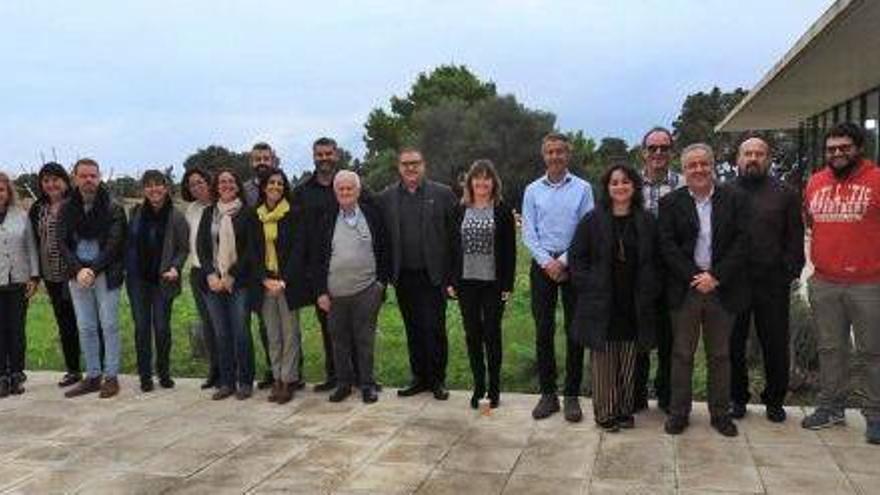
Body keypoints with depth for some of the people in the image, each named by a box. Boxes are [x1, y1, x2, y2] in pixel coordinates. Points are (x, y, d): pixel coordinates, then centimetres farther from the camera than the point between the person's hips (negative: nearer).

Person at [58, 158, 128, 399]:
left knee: (109, 326, 0)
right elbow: (62, 243, 1)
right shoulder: (67, 209, 6)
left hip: (106, 274, -4)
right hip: (78, 273, 4)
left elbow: (114, 244, -10)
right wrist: (78, 269, -13)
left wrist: (93, 270, -17)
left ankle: (111, 377, 8)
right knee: (85, 328, 8)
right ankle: (92, 376, 17)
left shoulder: (113, 209, -4)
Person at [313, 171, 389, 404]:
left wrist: (382, 281, -1)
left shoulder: (372, 214, 2)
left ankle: (367, 384, 16)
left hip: (366, 290, -2)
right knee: (339, 339, 9)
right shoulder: (327, 219, 5)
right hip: (335, 293, 2)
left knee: (365, 339, 4)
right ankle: (343, 383, 22)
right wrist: (321, 291, -1)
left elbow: (383, 250, 6)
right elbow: (319, 257, 5)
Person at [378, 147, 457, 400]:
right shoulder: (386, 197, 6)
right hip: (404, 276, 3)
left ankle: (437, 379, 16)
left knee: (434, 329, 1)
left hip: (433, 275, -2)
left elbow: (454, 234, -2)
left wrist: (452, 275, -6)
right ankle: (419, 377, 24)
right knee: (413, 330, 11)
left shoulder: (443, 194, 0)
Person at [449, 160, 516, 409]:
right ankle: (478, 386, 19)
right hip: (466, 282, 3)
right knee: (472, 335, 8)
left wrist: (507, 285, -8)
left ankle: (494, 388, 17)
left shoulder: (503, 211, -2)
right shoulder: (460, 211, 5)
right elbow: (453, 246, 7)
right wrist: (452, 281, 1)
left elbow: (510, 250, -3)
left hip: (493, 283, -2)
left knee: (492, 334, 5)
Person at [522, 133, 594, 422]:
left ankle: (572, 395, 11)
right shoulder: (533, 190, 7)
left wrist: (563, 261, -10)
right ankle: (547, 393, 13)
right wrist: (547, 262, -9)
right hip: (542, 265, 2)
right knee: (543, 330, 3)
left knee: (574, 330, 2)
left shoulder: (582, 189, 2)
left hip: (573, 264, -1)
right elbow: (528, 233, 3)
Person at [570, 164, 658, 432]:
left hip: (635, 305, 2)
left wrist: (649, 292, 0)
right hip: (602, 304, -2)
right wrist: (588, 287, -7)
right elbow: (576, 257, 1)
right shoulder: (592, 220, 0)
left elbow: (654, 261, 9)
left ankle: (625, 410, 22)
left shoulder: (646, 221, 6)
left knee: (628, 362, 9)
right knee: (603, 360, 2)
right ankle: (605, 412, 14)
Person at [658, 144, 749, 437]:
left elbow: (741, 242, -3)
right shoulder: (670, 202, 3)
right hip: (685, 289, 0)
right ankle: (678, 412, 16)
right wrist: (694, 277, -13)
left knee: (720, 354, 10)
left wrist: (715, 277, -13)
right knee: (682, 353, 7)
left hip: (722, 289, 1)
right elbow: (667, 245, -4)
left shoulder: (734, 200, 5)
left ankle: (720, 413, 22)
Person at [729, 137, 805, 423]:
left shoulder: (785, 194, 6)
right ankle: (737, 398, 24)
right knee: (733, 345, 9)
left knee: (776, 345, 8)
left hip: (773, 284, 0)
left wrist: (790, 272, -5)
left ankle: (774, 400, 24)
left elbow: (795, 238, 4)